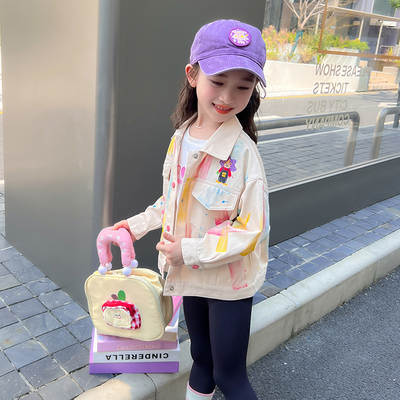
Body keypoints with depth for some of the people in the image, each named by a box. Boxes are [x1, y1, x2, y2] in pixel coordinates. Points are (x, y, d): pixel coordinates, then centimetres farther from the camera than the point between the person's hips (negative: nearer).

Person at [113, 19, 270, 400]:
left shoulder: (242, 152, -23)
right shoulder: (181, 138, -2)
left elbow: (251, 231, -21)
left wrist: (189, 251, -21)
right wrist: (137, 224, 18)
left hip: (230, 281, -6)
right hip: (192, 275, 6)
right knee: (201, 358, 25)